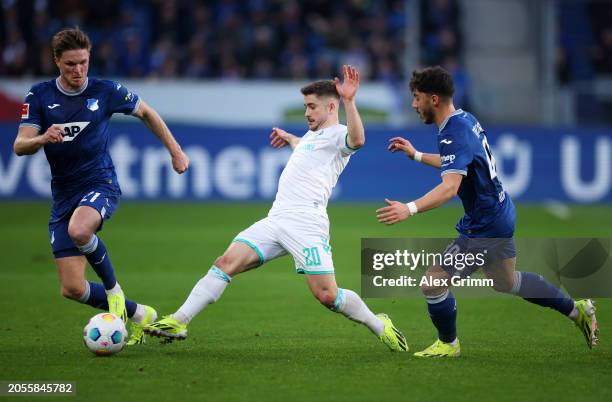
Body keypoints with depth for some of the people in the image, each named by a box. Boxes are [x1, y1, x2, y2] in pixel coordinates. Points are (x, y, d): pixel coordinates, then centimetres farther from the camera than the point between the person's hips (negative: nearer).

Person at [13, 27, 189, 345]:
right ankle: (139, 315, 19)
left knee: (78, 230, -39)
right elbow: (20, 146, -9)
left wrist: (175, 151, 14)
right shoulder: (39, 96, -1)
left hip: (100, 185, -3)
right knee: (72, 289, -5)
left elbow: (146, 113, 15)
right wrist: (43, 138, -30)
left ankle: (113, 289, -11)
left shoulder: (106, 92, -3)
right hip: (63, 195, 3)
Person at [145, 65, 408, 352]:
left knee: (326, 295, -14)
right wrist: (289, 138, 72)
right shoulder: (313, 135, 28)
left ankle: (380, 327, 10)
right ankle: (178, 322, -12)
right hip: (276, 219, 8)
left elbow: (356, 139, -26)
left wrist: (348, 101, -33)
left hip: (306, 224, -8)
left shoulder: (338, 135, 1)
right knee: (227, 262, -9)